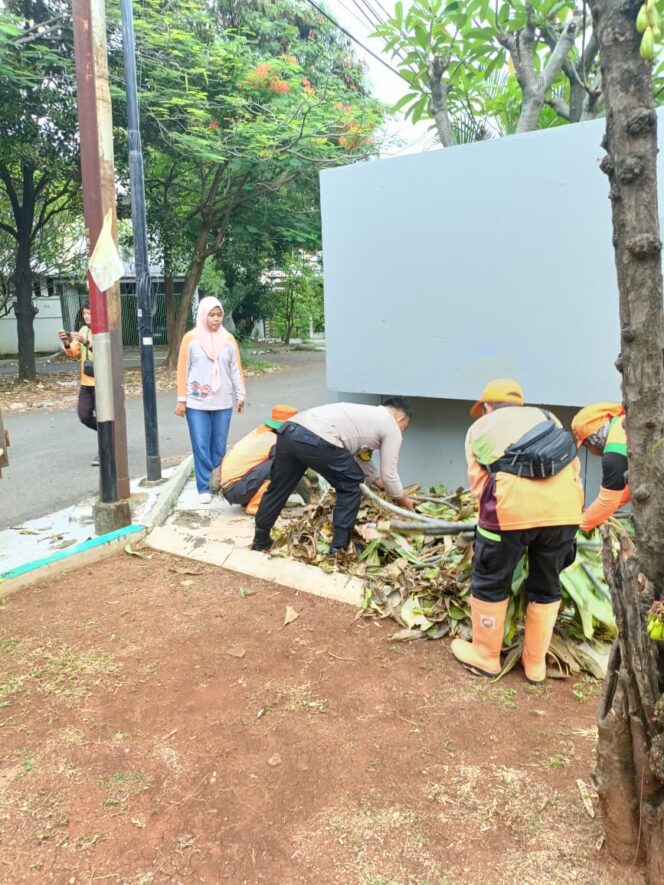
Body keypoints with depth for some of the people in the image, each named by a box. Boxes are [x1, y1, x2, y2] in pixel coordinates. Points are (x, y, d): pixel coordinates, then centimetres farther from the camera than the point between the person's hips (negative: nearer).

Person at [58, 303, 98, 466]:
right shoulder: (83, 330, 9)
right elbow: (73, 352, 6)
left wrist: (86, 343, -33)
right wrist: (66, 343, -14)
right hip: (86, 382, 7)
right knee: (84, 416, 7)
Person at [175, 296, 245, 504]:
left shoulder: (228, 339, 4)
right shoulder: (191, 338, -1)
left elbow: (236, 369, 7)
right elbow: (183, 370, 0)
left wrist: (241, 395, 6)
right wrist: (181, 399, -1)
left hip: (223, 403, 2)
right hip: (197, 403, -2)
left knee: (219, 446, 8)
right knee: (201, 447, -1)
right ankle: (205, 488, 5)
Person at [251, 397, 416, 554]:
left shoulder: (366, 414, 37)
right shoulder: (392, 428, 14)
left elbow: (360, 456, 44)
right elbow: (388, 474, 17)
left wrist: (377, 480, 49)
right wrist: (402, 499, 34)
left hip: (289, 430, 8)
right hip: (316, 440, -8)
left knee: (278, 488, 23)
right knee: (350, 485, 13)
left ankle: (260, 541, 37)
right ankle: (340, 546, 15)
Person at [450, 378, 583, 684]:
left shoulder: (480, 427, 22)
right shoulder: (546, 417, 30)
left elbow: (479, 482, 15)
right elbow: (573, 465, 26)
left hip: (514, 505, -3)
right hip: (564, 506, 4)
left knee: (490, 581, 16)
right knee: (547, 586, 20)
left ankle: (485, 656, 30)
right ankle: (535, 663, 33)